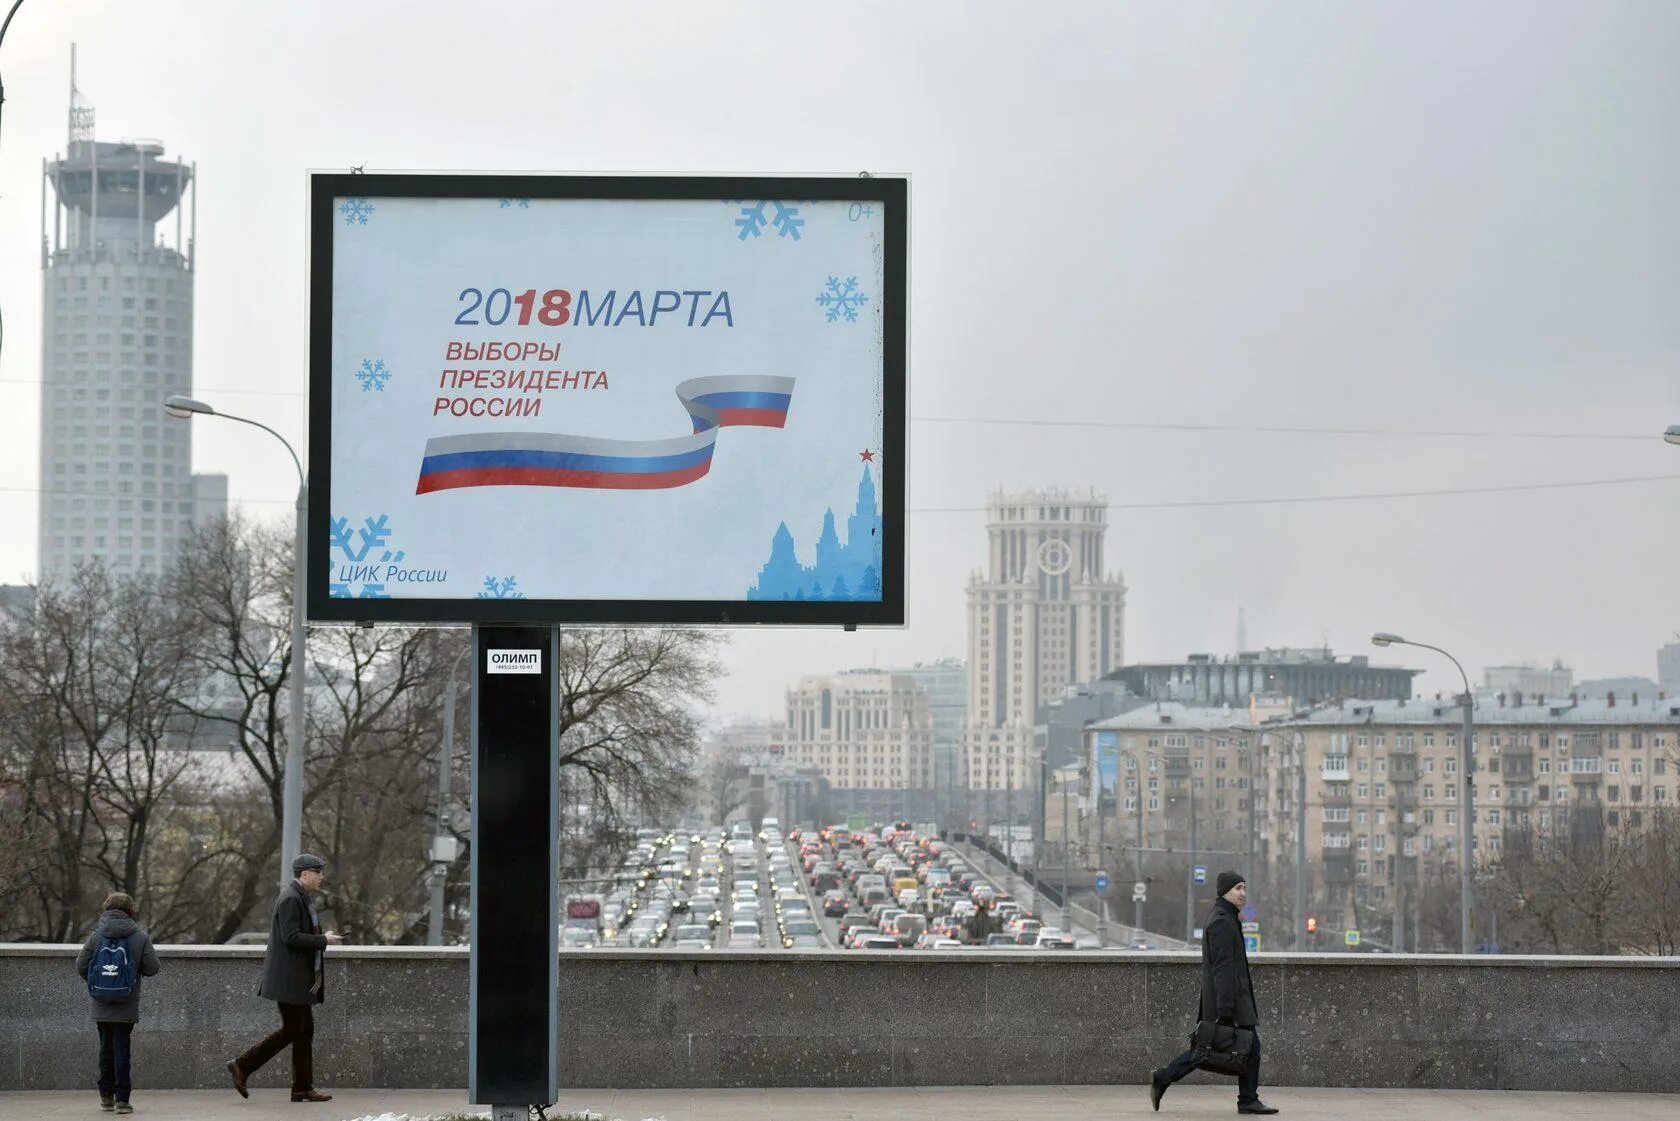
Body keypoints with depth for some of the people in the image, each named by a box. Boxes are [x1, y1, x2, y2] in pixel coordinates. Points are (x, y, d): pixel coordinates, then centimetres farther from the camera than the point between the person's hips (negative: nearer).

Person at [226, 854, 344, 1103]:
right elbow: (290, 937, -23)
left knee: (305, 1031, 8)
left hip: (301, 980, 11)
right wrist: (323, 940, -17)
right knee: (291, 1031, -8)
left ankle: (303, 1088, 7)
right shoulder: (290, 899, -15)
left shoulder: (299, 897, 17)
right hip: (289, 978, -11)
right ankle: (242, 1066, -2)